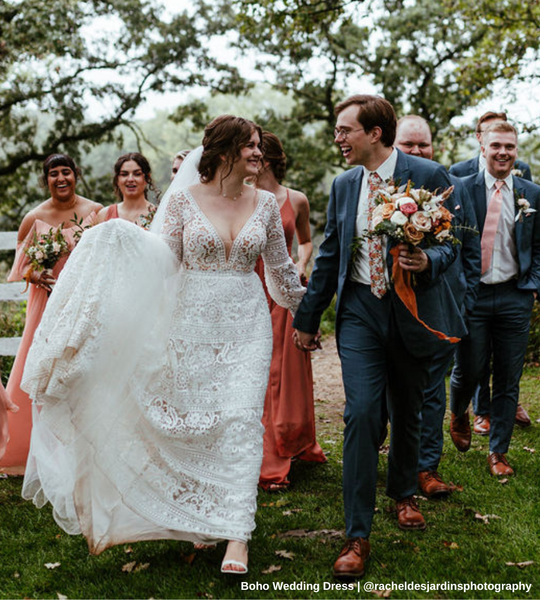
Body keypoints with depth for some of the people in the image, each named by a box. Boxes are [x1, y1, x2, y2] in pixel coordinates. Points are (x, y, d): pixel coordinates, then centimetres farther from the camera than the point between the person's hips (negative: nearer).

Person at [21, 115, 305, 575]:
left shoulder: (265, 204, 4)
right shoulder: (184, 199, -2)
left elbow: (281, 267, 15)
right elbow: (165, 257, -2)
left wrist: (302, 308, 23)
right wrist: (125, 237, -17)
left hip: (246, 324, 1)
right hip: (193, 323, 0)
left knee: (241, 419, -10)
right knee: (193, 421, 7)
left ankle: (236, 536, -9)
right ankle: (200, 518, 28)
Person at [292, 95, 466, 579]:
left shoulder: (429, 175, -6)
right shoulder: (344, 185, 6)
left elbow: (451, 242, -2)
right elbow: (329, 255, 14)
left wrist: (428, 261, -26)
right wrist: (308, 317, 18)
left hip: (413, 309, -1)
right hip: (359, 308, 2)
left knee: (407, 412, 14)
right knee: (361, 413, -10)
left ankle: (404, 492, 43)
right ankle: (358, 536, -3)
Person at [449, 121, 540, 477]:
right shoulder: (463, 189, 0)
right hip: (472, 295, -2)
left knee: (508, 381, 6)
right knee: (468, 370, 1)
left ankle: (498, 453, 20)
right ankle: (459, 415, 36)